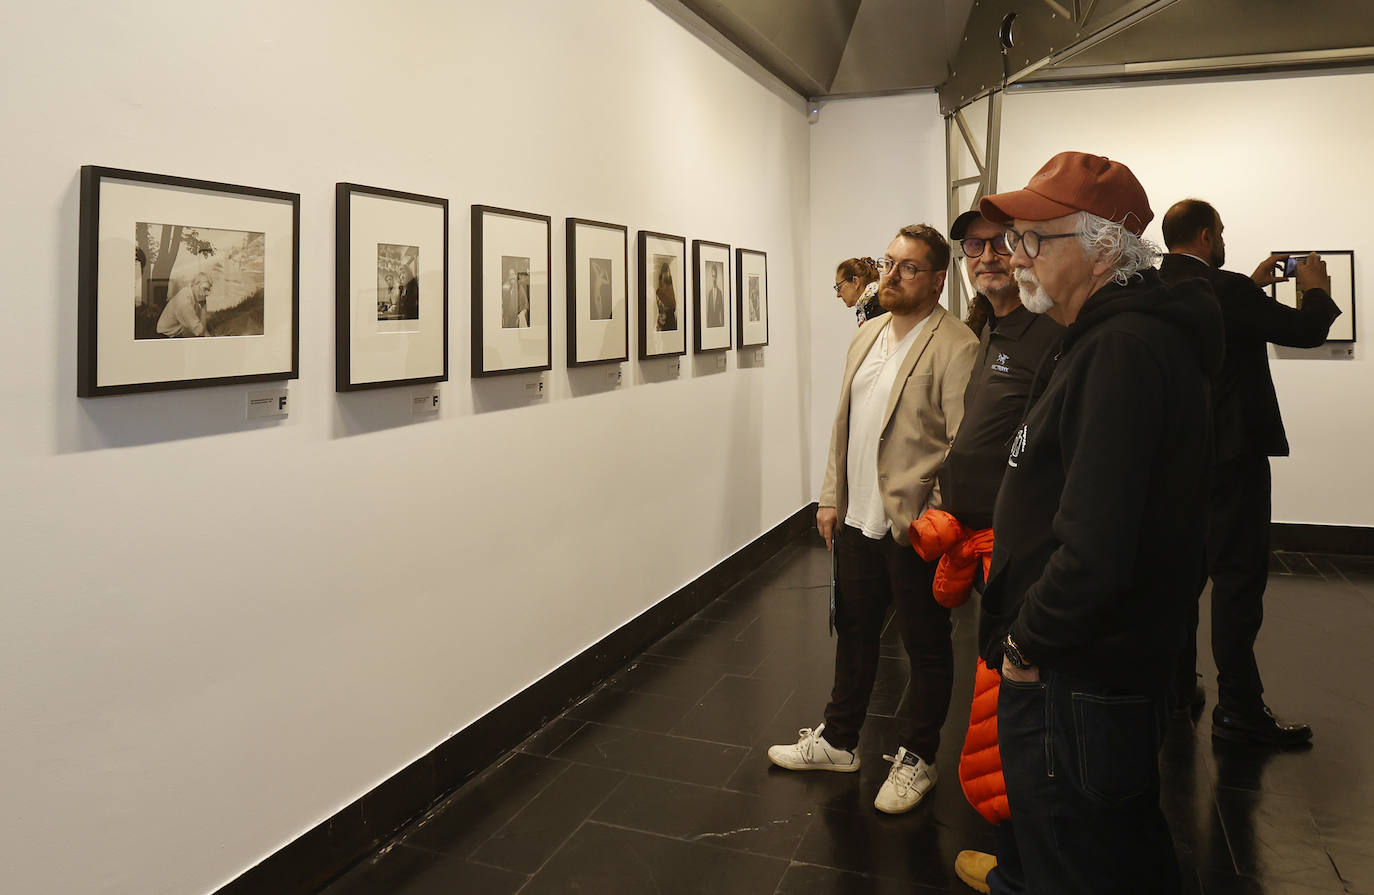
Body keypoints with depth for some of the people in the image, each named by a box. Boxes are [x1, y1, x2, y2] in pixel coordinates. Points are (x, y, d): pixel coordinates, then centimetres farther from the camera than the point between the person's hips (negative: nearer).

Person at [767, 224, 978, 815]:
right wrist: (831, 498, 12)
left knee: (926, 648, 11)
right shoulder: (867, 334, 10)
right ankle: (837, 741, 38)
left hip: (915, 528, -7)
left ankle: (916, 758, 29)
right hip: (858, 520, 7)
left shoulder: (955, 347, -14)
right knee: (853, 631, 20)